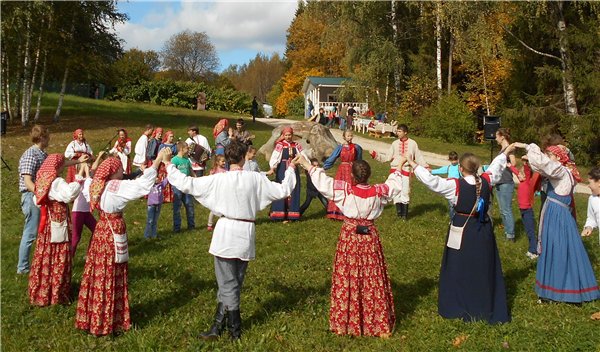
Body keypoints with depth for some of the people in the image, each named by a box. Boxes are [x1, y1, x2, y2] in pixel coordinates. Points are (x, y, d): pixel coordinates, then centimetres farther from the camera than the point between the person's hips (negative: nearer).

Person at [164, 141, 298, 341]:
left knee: (228, 284, 6)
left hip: (226, 233, -3)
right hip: (246, 235, 3)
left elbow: (187, 184, -7)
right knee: (233, 283, 15)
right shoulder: (255, 178, -4)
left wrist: (169, 166, 7)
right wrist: (291, 169, 20)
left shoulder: (218, 179, -9)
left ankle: (235, 330, 13)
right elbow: (283, 190, 3)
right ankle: (218, 326, 23)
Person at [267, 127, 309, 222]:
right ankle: (282, 215, 2)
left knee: (293, 192, 5)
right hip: (282, 170, -4)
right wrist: (272, 168, -30)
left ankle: (291, 215, 12)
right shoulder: (280, 145, -4)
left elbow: (303, 156, 6)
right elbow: (274, 157, -15)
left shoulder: (296, 145, 8)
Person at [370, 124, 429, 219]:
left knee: (405, 192, -3)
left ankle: (404, 214, 10)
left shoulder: (412, 143, 3)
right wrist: (375, 154, -2)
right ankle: (399, 212, 15)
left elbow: (419, 157, 6)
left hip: (406, 170, -2)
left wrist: (426, 167, -1)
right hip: (395, 169, 2)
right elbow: (387, 157, 6)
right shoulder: (395, 143, 6)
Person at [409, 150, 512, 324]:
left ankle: (458, 308, 17)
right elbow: (495, 167, 13)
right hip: (483, 230, 5)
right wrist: (506, 152, 31)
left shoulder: (455, 185, -20)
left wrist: (414, 165, -10)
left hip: (462, 231, -4)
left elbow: (430, 180, -20)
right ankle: (489, 308, 25)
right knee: (484, 268, 15)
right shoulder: (487, 181, -5)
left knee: (459, 269, 9)